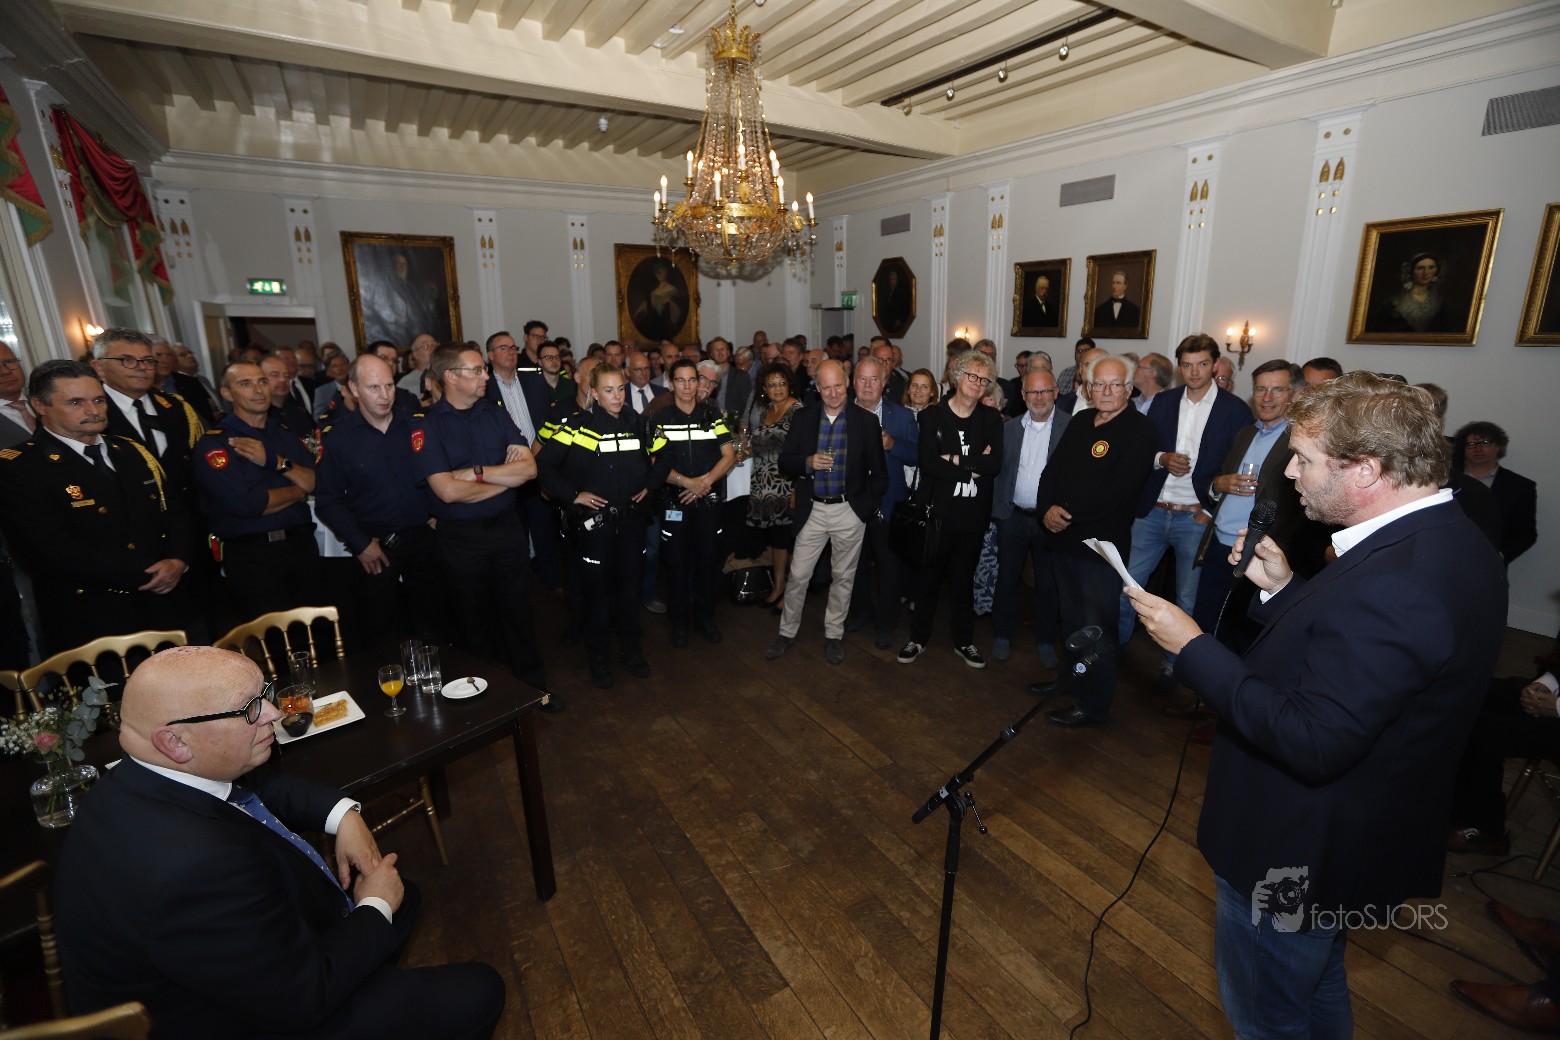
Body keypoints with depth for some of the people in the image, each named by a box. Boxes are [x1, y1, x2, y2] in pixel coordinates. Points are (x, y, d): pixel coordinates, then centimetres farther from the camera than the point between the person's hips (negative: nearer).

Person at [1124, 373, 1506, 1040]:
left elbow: (1312, 742, -32)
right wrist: (1283, 590, -1)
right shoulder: (1448, 541, -1)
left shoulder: (1393, 584, -34)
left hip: (1293, 859, -9)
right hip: (1357, 840, 10)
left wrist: (1192, 647, -27)